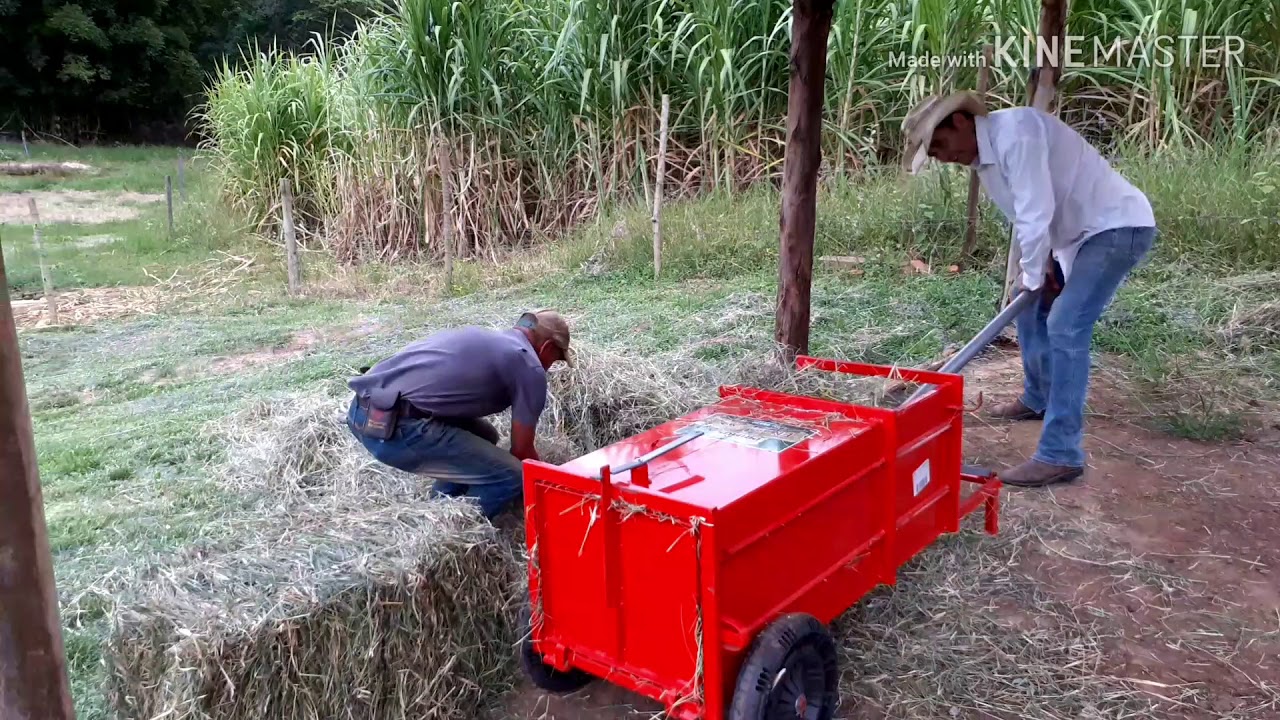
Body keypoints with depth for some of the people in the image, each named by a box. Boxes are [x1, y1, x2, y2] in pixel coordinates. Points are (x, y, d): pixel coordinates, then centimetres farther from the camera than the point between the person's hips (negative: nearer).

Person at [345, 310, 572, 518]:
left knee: (482, 437, 25)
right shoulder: (530, 368, 3)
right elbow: (522, 451, 8)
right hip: (397, 427, -9)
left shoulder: (478, 336, 27)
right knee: (511, 477, -2)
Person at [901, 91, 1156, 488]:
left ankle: (1060, 455, -17)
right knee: (1029, 307, 19)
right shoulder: (984, 155, 6)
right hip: (1081, 232, 10)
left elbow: (1037, 212, -26)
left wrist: (1034, 275, -13)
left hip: (1119, 227, -10)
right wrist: (1036, 268, 0)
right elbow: (1025, 215, 12)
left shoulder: (1015, 132, -25)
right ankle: (1038, 399, 39)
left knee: (1065, 327, -19)